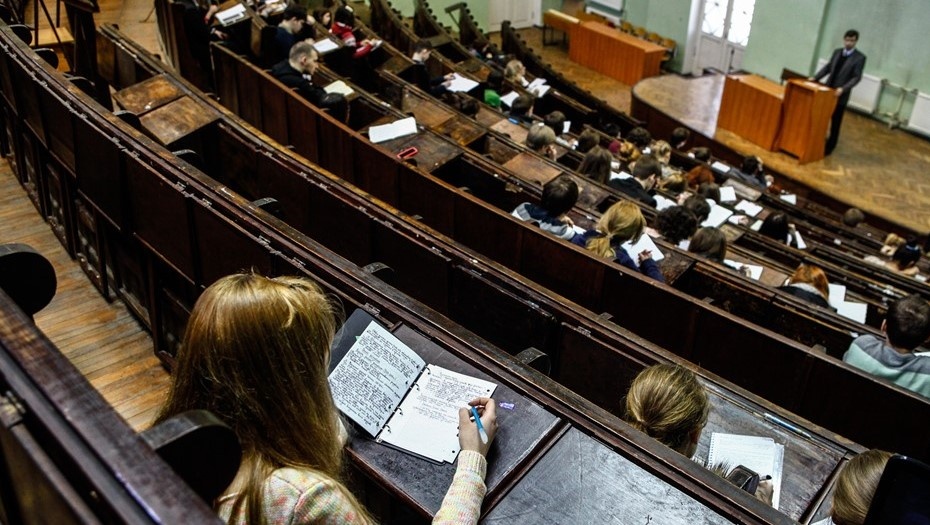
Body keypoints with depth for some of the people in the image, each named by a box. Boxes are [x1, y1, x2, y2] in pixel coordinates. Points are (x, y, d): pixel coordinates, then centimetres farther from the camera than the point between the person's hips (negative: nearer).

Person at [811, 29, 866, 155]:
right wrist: (815, 77, 0)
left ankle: (829, 147, 15)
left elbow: (857, 77, -13)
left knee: (835, 123, 5)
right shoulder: (837, 52, 9)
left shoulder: (860, 57, -8)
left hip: (841, 94, -5)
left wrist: (843, 89, -25)